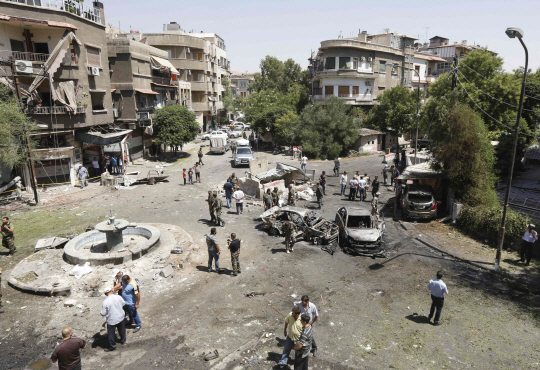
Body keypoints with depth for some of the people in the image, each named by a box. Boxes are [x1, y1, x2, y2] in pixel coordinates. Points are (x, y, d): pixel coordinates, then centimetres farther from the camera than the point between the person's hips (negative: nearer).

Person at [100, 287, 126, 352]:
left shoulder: (105, 302, -24)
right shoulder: (118, 297, -14)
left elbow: (103, 313, -16)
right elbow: (124, 303, 4)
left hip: (112, 320, -4)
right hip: (120, 317, 4)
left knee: (111, 334, 16)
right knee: (122, 330, 26)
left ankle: (112, 346, 30)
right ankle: (123, 340, 45)